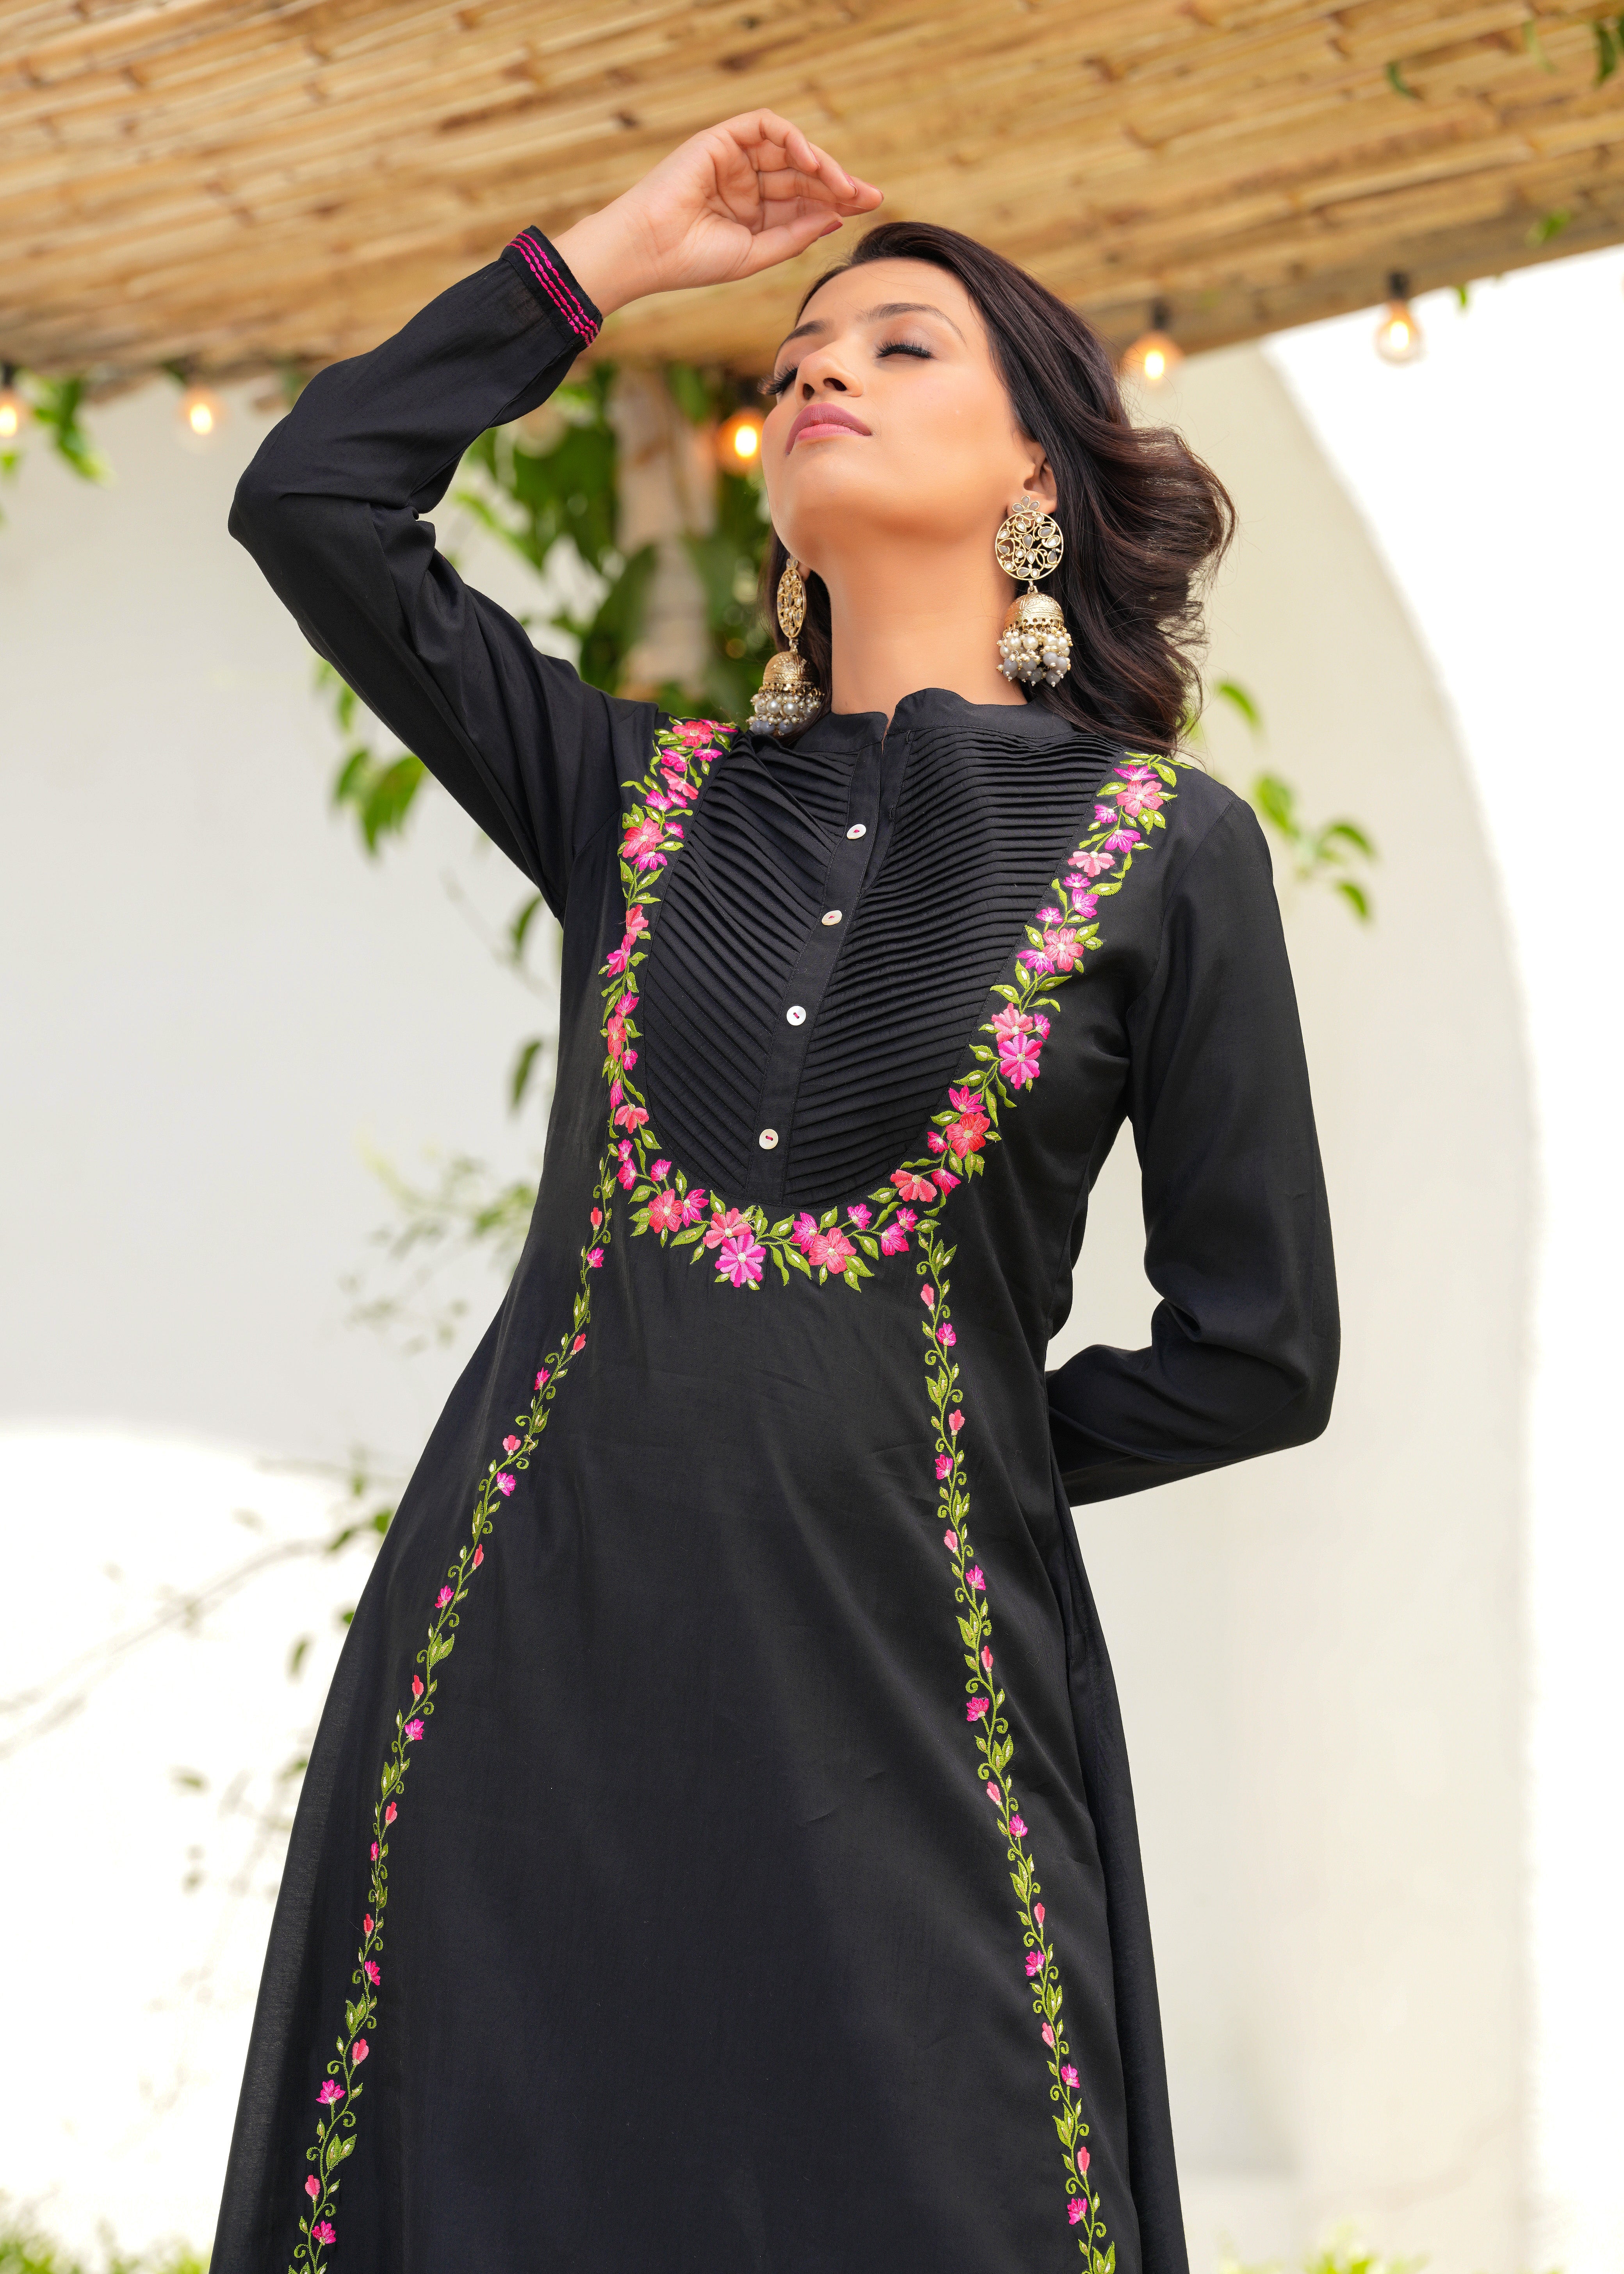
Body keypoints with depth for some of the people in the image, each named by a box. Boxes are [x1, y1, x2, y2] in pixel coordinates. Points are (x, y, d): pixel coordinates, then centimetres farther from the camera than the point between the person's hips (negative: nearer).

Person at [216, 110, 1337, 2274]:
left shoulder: (1167, 848, 2)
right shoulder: (640, 792, 11)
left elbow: (1257, 1354, 2)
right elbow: (312, 496, 6)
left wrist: (930, 1454, 9)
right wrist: (615, 251, 10)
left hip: (894, 1693, -3)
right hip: (526, 1664, 3)